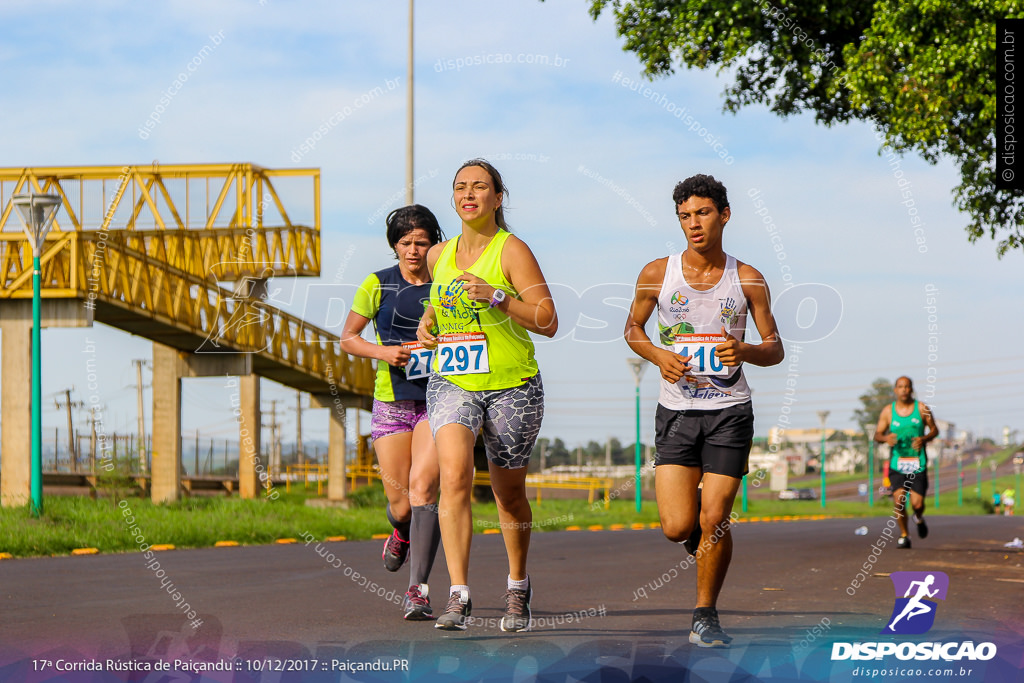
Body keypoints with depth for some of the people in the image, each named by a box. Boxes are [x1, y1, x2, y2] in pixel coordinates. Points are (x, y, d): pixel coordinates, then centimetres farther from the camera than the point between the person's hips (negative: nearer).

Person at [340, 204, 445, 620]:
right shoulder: (378, 286, 3)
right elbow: (347, 339, 9)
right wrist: (383, 352, -9)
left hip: (438, 400, -1)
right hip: (392, 403, 1)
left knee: (422, 485, -21)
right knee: (401, 505, 0)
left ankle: (418, 590, -21)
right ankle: (403, 532, 40)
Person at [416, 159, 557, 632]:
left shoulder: (512, 251, -6)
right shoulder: (439, 255, 8)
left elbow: (547, 322, -12)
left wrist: (495, 296, -23)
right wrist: (427, 323, 8)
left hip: (512, 386, -2)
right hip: (451, 382, 3)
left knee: (509, 494, 10)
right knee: (454, 475, -22)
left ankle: (518, 585, 35)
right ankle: (458, 594, -26)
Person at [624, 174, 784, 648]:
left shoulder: (747, 279, 0)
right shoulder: (657, 274, 0)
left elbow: (775, 350, 6)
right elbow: (632, 328, 14)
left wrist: (745, 351, -17)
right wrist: (658, 355, -7)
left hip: (729, 412, 0)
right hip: (675, 412, 1)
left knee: (714, 522, -8)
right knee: (677, 527, -8)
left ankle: (705, 615, 11)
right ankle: (702, 542, 30)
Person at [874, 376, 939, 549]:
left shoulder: (921, 408, 1)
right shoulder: (888, 411, 3)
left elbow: (934, 430, 10)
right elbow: (877, 435, 8)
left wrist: (924, 439, -11)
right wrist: (886, 438, -16)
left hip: (918, 463, 0)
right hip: (897, 462, 0)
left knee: (917, 503, -8)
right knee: (899, 499, -16)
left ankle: (919, 518, 31)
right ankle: (904, 535, 5)